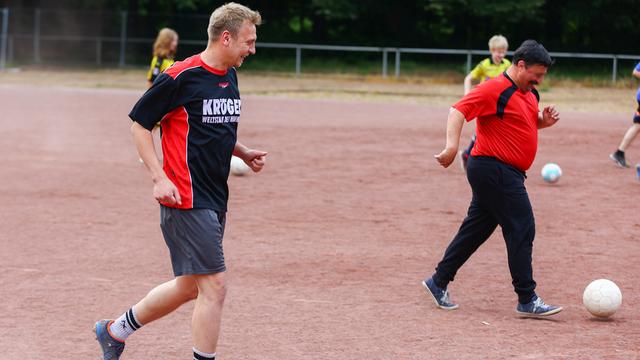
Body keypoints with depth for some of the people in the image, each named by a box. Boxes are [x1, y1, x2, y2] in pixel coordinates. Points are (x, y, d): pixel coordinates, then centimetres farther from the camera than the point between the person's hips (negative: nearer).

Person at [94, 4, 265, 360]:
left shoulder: (230, 77, 12)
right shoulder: (182, 76, -14)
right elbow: (139, 123, -8)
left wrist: (244, 153, 8)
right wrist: (159, 177, -17)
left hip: (215, 199, 9)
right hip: (187, 200, -9)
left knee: (190, 286, 16)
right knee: (214, 286, -10)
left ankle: (116, 330, 33)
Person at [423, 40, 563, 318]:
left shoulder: (528, 93, 15)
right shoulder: (495, 89, -15)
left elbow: (529, 122, 29)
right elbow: (458, 111, -22)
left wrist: (545, 120, 6)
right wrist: (452, 145, -36)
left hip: (506, 174, 10)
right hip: (495, 170, -10)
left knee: (477, 229, 14)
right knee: (522, 230, -9)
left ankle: (439, 282, 23)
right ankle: (527, 300, -5)